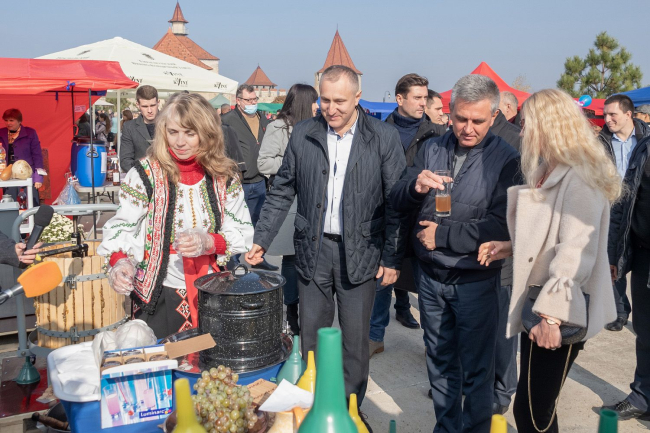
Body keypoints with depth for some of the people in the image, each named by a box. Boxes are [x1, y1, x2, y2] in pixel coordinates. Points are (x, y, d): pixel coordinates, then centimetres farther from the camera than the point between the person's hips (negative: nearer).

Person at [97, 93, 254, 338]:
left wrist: (208, 242, -19)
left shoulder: (224, 176, 0)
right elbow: (121, 228, -7)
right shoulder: (146, 174, -6)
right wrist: (119, 261, -26)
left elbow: (243, 233, -1)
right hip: (159, 295, -2)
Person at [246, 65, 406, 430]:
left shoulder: (384, 137, -5)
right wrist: (260, 240, 2)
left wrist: (392, 258, -6)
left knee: (355, 341, 8)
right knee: (311, 337, 12)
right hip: (313, 250, 2)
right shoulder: (303, 135, 3)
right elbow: (282, 192, 8)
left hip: (360, 253, -2)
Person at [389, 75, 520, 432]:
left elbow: (501, 226, -18)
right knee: (440, 362, 19)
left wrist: (442, 235, -16)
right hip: (430, 276, 4)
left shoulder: (505, 158, -11)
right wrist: (415, 186, -23)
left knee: (476, 370, 10)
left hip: (475, 280, -4)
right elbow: (396, 200, 0)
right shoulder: (432, 148, 2)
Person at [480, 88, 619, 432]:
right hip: (538, 302, 9)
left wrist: (551, 313, -28)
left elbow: (576, 252, -24)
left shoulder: (579, 178, -15)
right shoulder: (548, 173, 15)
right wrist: (510, 247, 7)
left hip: (560, 310, -9)